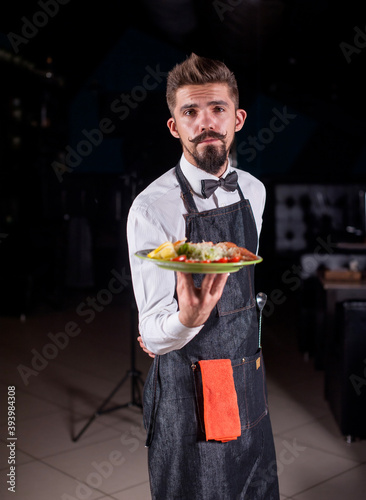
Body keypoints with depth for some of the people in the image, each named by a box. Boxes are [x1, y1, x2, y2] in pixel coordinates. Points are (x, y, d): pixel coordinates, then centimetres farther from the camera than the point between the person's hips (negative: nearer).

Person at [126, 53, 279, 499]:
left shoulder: (254, 191, 1)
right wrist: (185, 320, -42)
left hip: (248, 380, 6)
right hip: (187, 389, -6)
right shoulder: (152, 208, -19)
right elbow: (153, 335, -21)